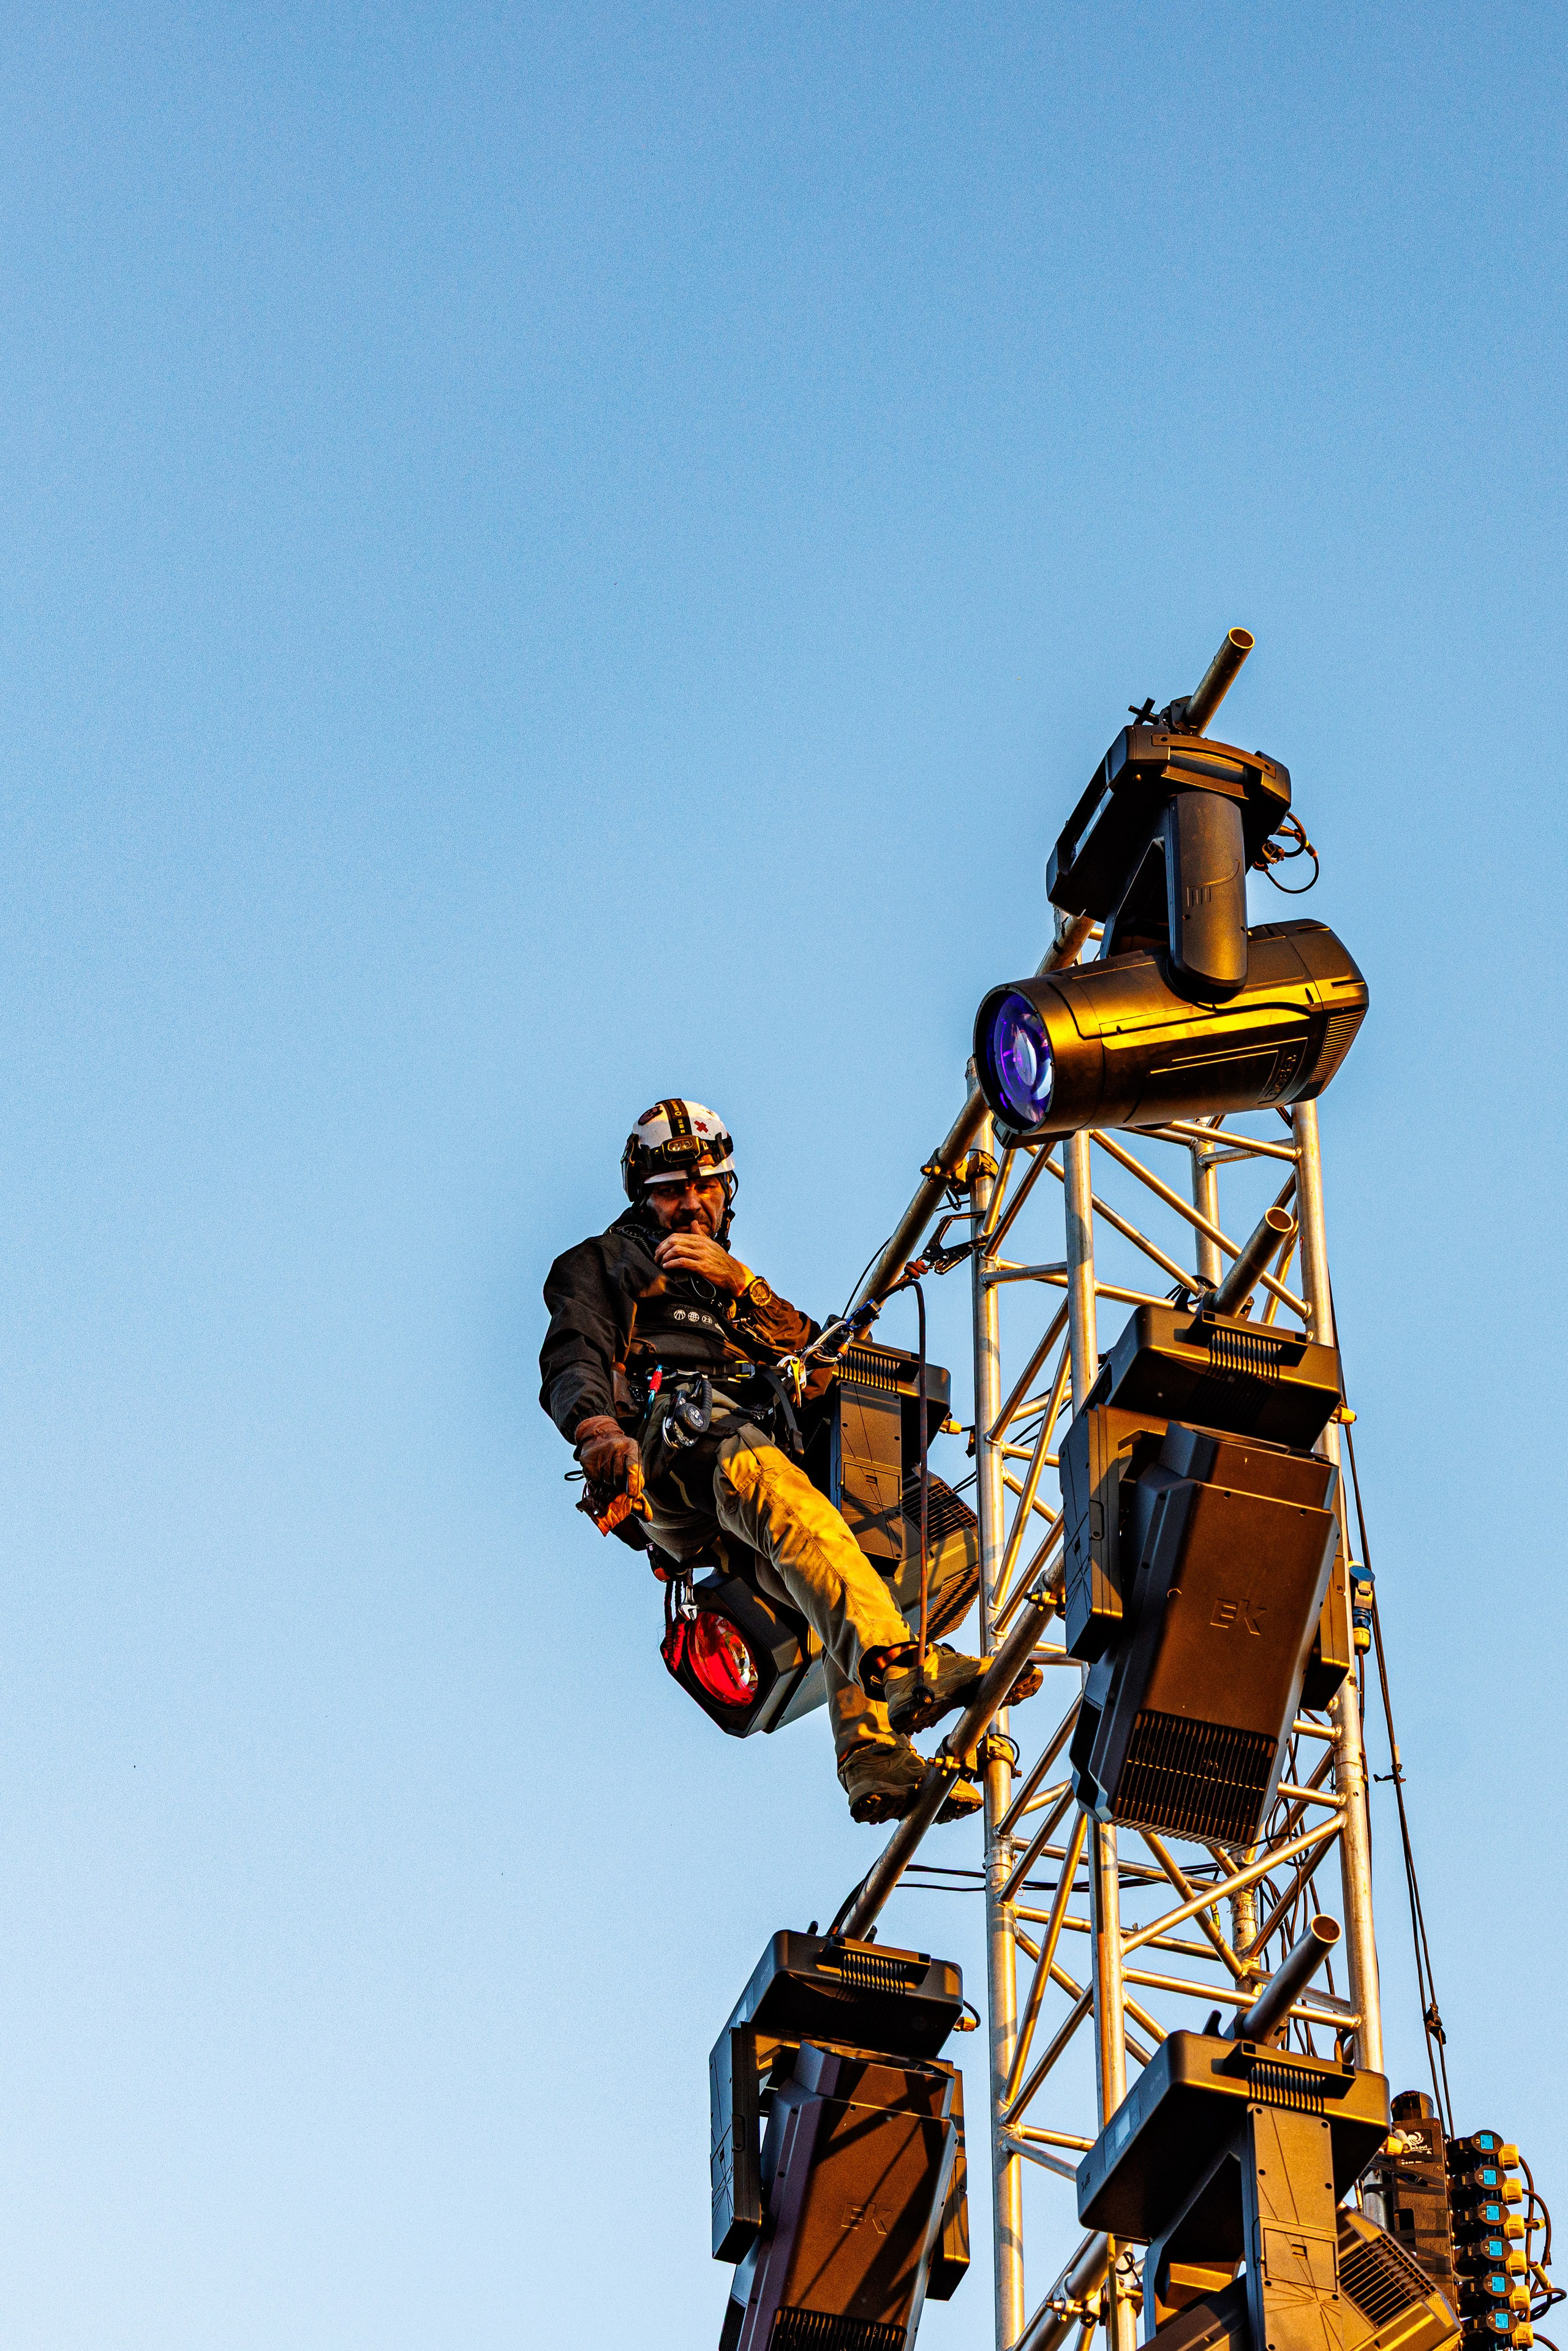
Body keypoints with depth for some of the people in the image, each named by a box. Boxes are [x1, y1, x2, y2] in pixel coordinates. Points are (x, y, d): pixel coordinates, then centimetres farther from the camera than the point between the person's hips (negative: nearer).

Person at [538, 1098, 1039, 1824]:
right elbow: (573, 1362, 9)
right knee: (780, 1490, -41)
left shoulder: (741, 1287, 43)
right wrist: (600, 1431, -14)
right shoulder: (602, 1264, 30)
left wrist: (740, 1285, 8)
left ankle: (873, 1754, -47)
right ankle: (894, 1661, -64)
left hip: (759, 1432, 6)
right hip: (668, 1442, -6)